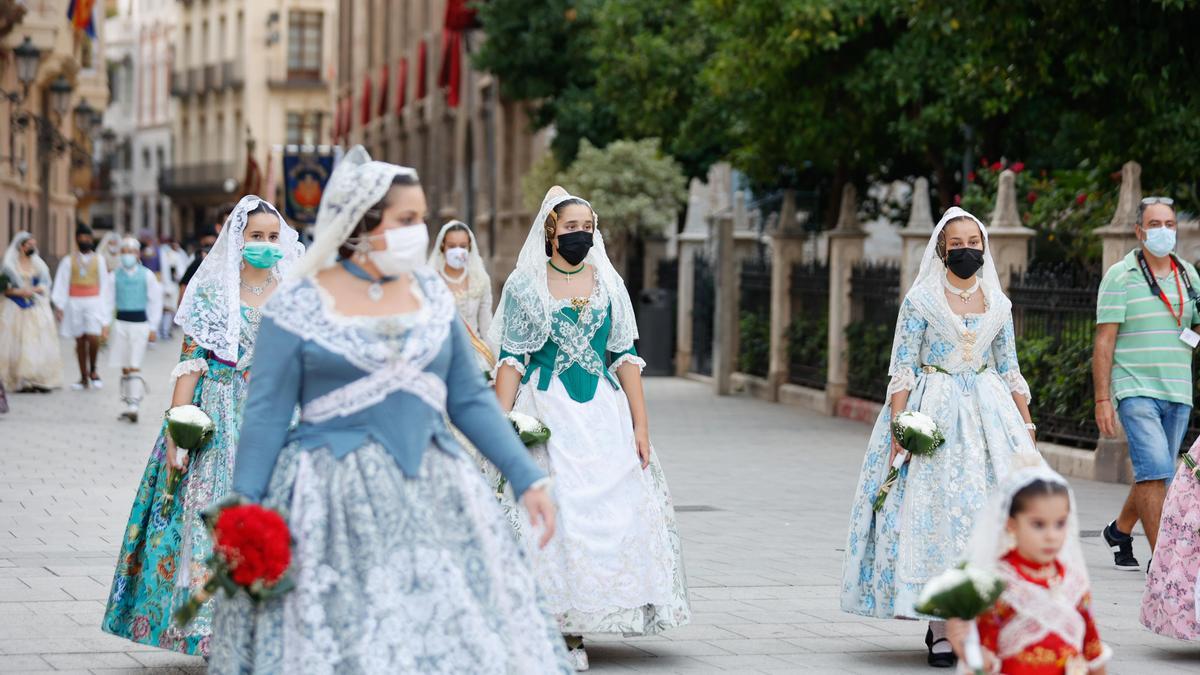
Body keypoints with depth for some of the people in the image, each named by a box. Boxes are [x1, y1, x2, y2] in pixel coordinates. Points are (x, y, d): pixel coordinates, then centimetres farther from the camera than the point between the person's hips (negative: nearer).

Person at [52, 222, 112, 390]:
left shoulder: (99, 260, 9)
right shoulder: (68, 261, 7)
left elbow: (104, 284, 11)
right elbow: (61, 284, 3)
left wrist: (105, 308, 7)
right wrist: (58, 306, -7)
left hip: (94, 303, -1)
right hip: (75, 303, 1)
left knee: (93, 338, -14)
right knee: (80, 341, 4)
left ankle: (93, 370, 9)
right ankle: (84, 378, 12)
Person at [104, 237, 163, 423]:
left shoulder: (147, 275, 0)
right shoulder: (115, 276, 4)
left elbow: (155, 302, 4)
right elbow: (108, 301, 6)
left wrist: (152, 328, 2)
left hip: (140, 323, -3)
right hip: (121, 323, 3)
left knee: (135, 367, -11)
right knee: (124, 368, 7)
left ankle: (134, 405, -15)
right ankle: (129, 405, 15)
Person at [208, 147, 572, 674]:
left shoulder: (432, 294, 9)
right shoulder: (299, 307, -4)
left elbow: (469, 399, 13)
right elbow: (268, 414, -4)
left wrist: (526, 477, 7)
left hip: (432, 499, 4)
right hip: (335, 505, -4)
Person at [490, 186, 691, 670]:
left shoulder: (609, 284, 10)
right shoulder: (525, 285, 3)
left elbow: (625, 357, 10)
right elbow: (511, 360, -1)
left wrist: (641, 425, 2)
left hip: (603, 414, 3)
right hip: (546, 412, -3)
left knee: (607, 513, -4)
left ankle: (575, 634, 2)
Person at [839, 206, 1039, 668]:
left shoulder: (998, 304, 9)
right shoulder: (921, 299, -3)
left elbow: (1010, 371, 15)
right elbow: (903, 368, -6)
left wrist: (1026, 427, 10)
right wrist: (898, 428, -15)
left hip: (989, 414, 4)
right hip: (933, 414, -4)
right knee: (936, 510, -8)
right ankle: (941, 628, -4)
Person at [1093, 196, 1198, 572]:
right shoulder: (1121, 276, -3)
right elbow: (1104, 342, -5)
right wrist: (1102, 400, -10)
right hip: (1136, 390, -5)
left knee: (1157, 474, 11)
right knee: (1155, 468, -17)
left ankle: (1120, 531, 35)